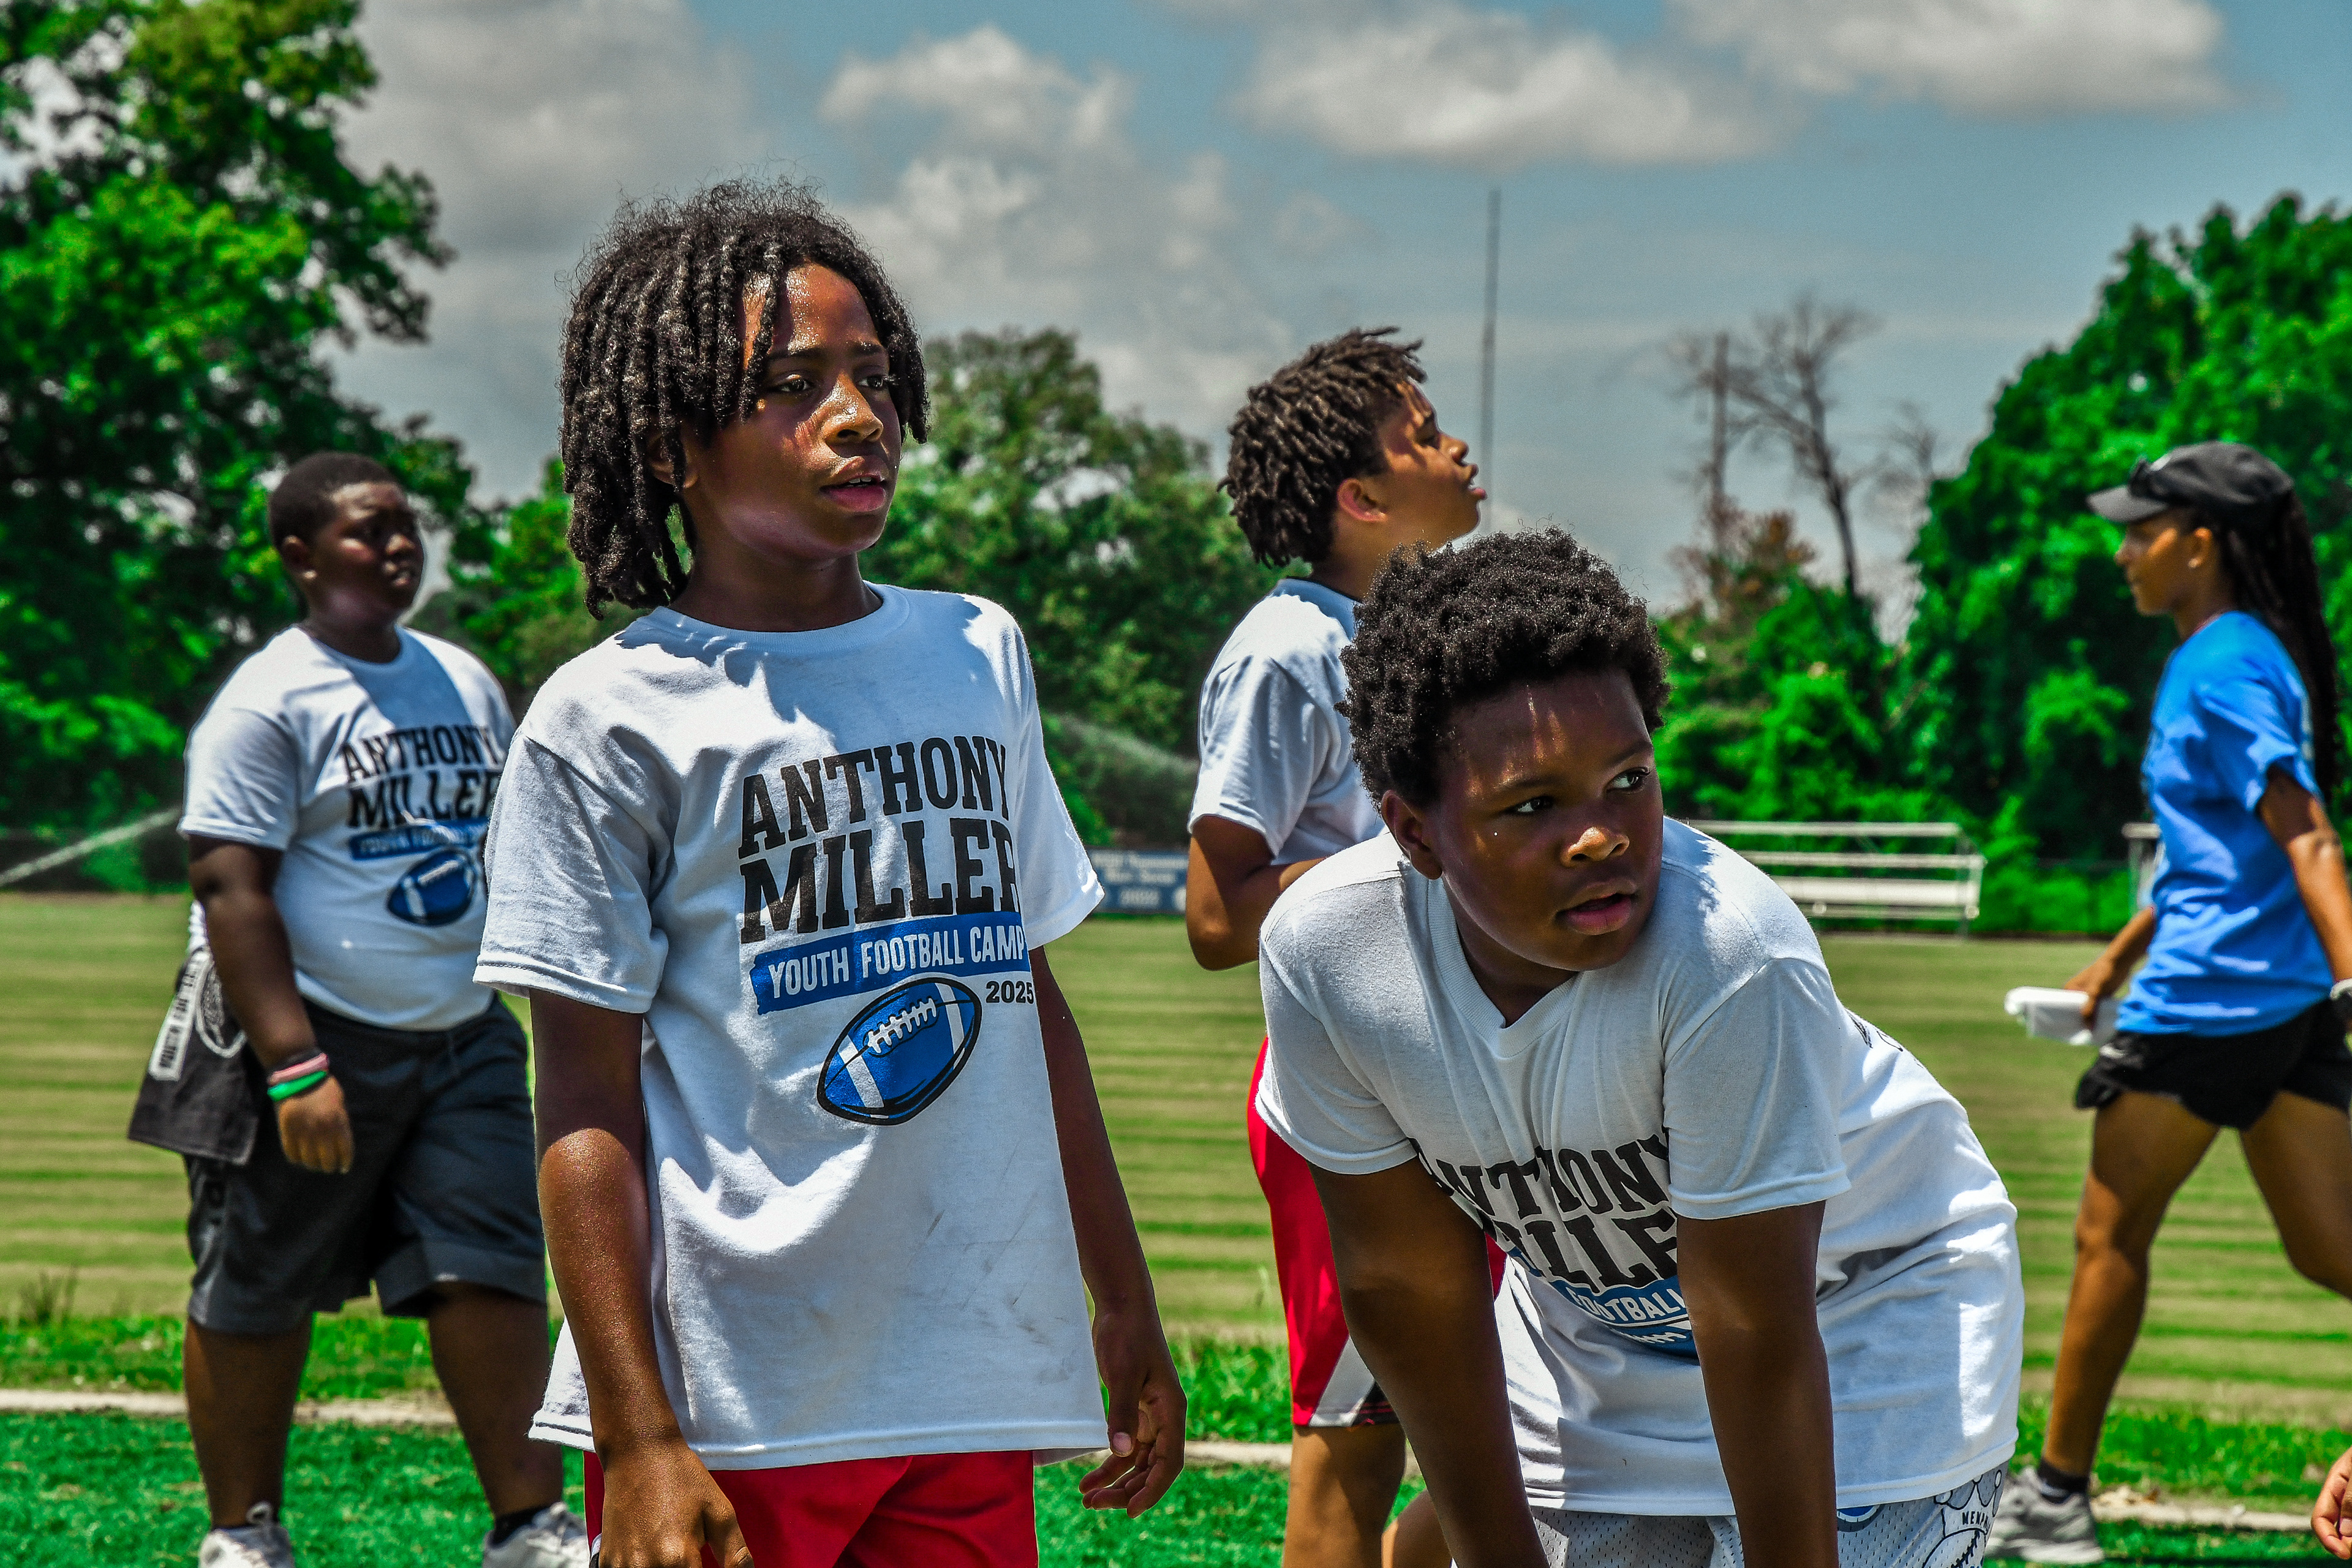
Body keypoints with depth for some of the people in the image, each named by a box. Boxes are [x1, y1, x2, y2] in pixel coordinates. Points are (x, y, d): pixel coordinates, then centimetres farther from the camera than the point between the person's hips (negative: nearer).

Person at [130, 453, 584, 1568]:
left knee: (497, 1275, -1)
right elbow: (230, 888, -17)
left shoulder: (465, 682, 12)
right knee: (256, 1297, 3)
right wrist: (294, 1069, -23)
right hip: (309, 1033, -6)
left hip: (462, 1038, 6)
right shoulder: (268, 702, -11)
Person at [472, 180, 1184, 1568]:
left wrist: (1126, 1308, 18)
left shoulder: (979, 655, 13)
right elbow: (588, 1111, -6)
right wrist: (637, 1443, -12)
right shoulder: (612, 719, -4)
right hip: (726, 1410, -5)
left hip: (976, 1397, 5)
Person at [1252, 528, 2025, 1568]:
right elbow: (1407, 1286, -11)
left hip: (1865, 1310, -4)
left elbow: (1754, 1339, -30)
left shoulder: (1727, 953, -37)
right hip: (1586, 1329, 4)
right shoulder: (1323, 955, -24)